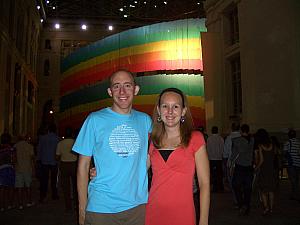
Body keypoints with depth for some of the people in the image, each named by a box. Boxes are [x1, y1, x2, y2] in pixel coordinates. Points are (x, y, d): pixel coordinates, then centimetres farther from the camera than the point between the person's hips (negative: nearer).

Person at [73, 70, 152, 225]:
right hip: (101, 208, -2)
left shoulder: (145, 120, 4)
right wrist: (82, 208, -4)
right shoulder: (95, 120, -4)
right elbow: (83, 166, -2)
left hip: (138, 205, 3)